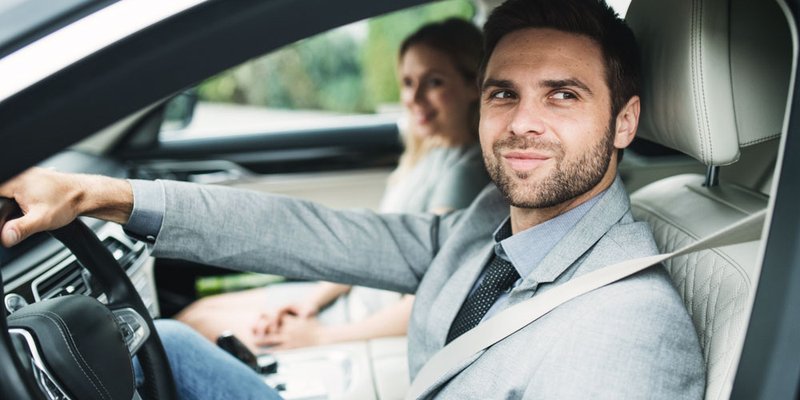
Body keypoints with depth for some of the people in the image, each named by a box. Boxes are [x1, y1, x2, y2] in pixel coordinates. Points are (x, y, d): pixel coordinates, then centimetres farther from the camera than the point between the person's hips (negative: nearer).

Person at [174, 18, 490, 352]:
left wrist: (323, 336, -18)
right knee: (198, 310, 11)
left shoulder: (462, 171, -22)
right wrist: (313, 300, 2)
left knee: (197, 325, -3)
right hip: (354, 294, 9)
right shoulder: (420, 156, 7)